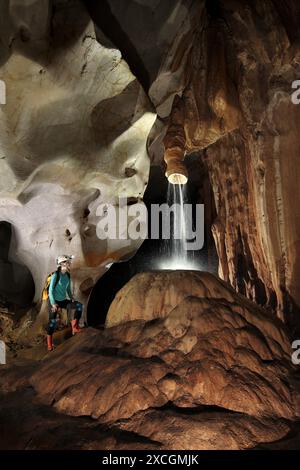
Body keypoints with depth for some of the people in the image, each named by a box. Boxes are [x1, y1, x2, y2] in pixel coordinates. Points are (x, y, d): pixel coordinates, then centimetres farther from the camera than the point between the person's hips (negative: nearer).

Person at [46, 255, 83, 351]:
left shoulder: (68, 275, 3)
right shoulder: (55, 275, -15)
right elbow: (51, 290, -16)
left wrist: (71, 298, -1)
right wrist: (53, 303, -20)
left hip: (63, 301, 6)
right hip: (54, 301, -5)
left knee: (79, 305, -13)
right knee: (53, 321, -6)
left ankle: (74, 326, -7)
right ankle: (49, 343, 13)